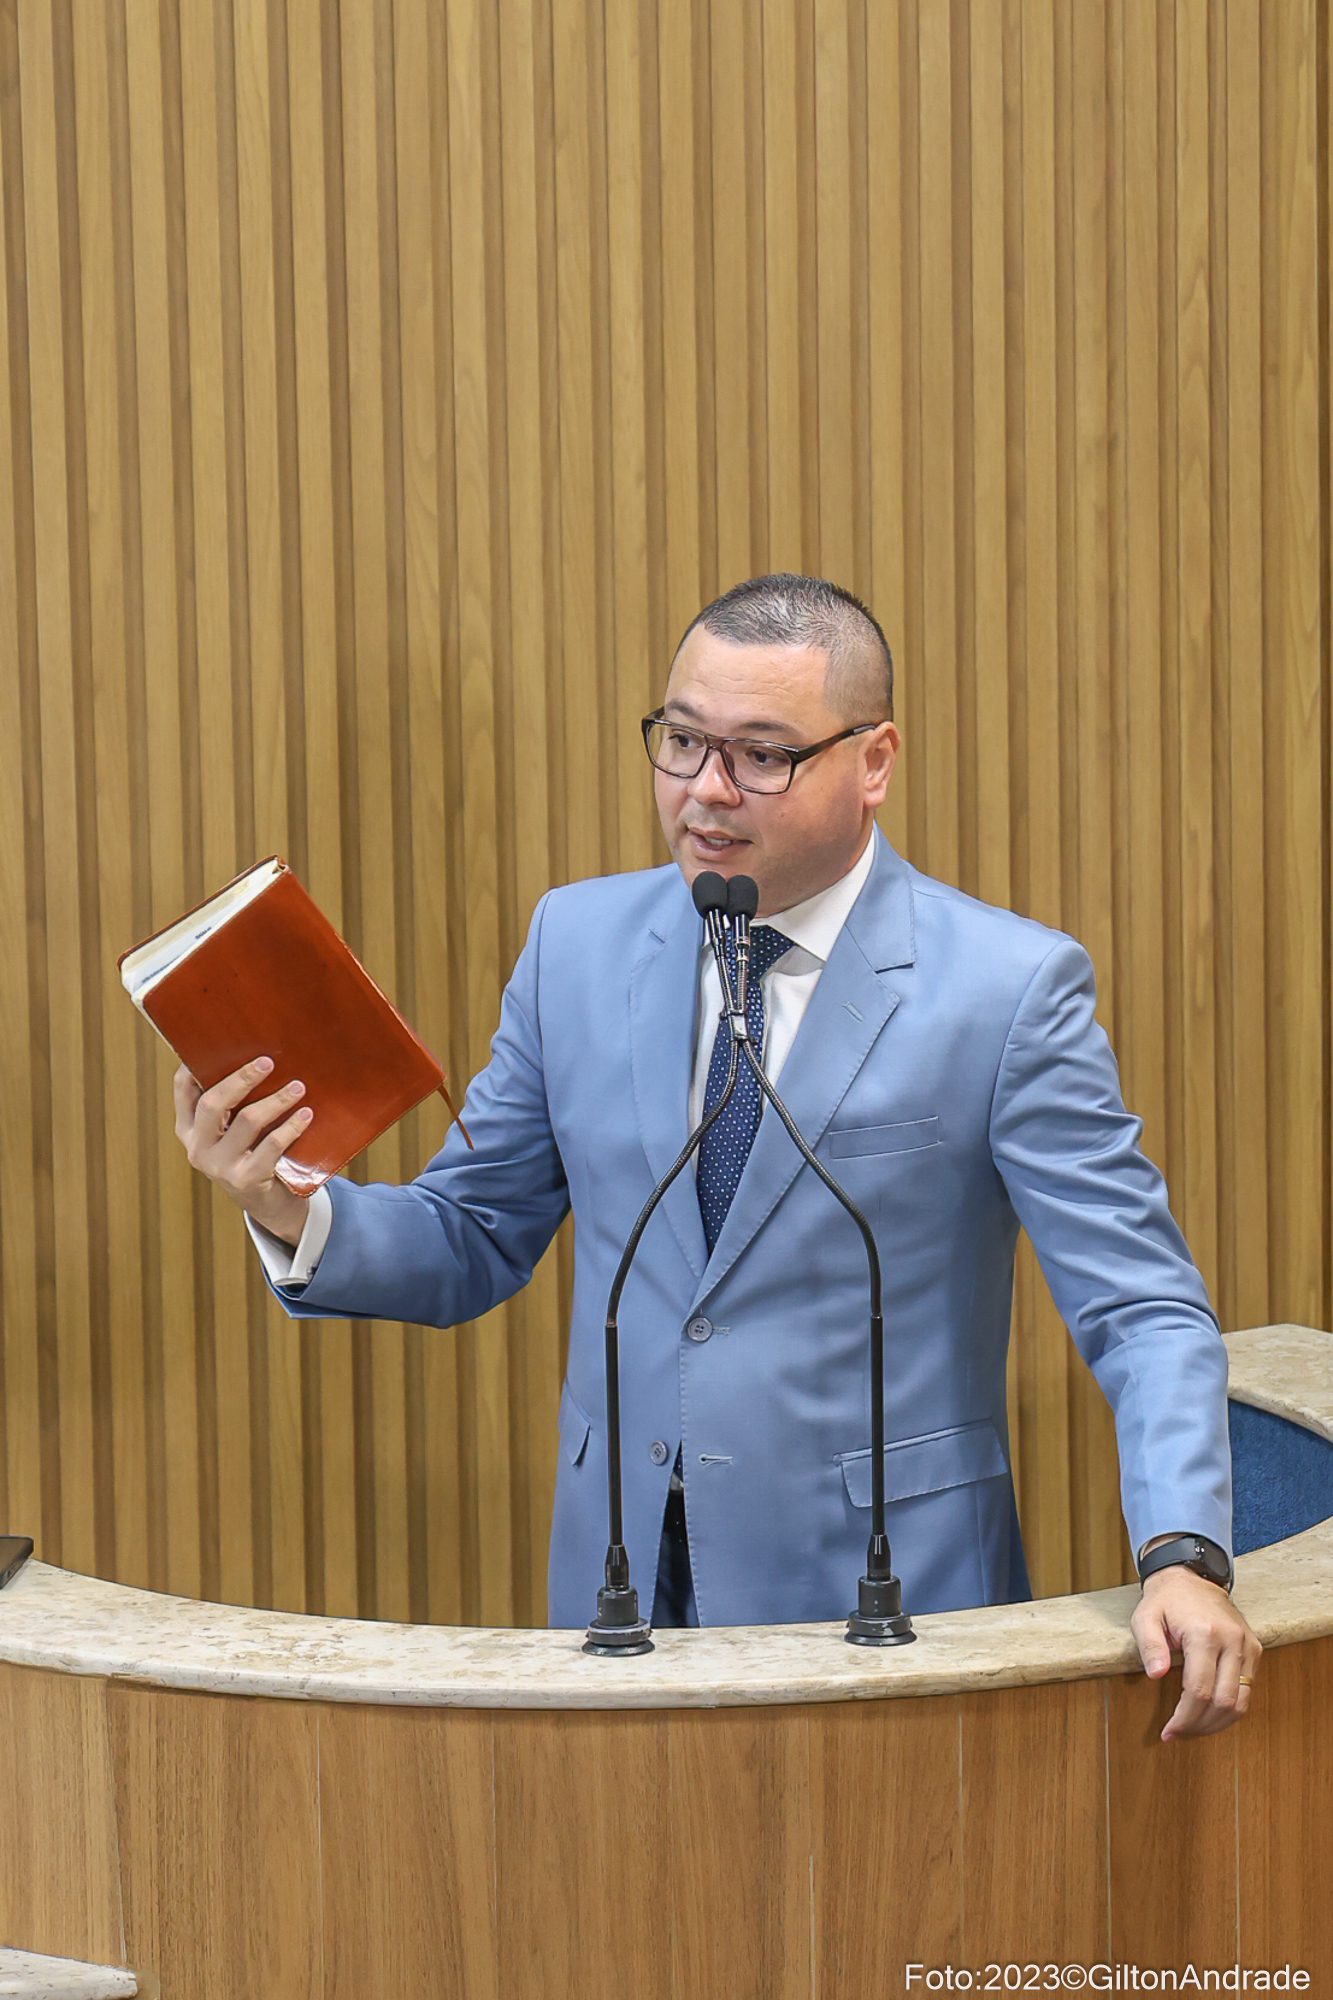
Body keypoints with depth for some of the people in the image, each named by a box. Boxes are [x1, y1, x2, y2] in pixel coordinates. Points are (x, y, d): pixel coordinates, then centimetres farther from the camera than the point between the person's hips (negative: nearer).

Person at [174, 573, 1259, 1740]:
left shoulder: (1011, 986, -6)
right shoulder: (577, 942, 6)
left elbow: (1144, 1310, -8)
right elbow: (470, 1247, 11)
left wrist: (1182, 1555, -24)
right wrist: (293, 1212, -10)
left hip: (884, 1602, -3)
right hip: (621, 1592, 3)